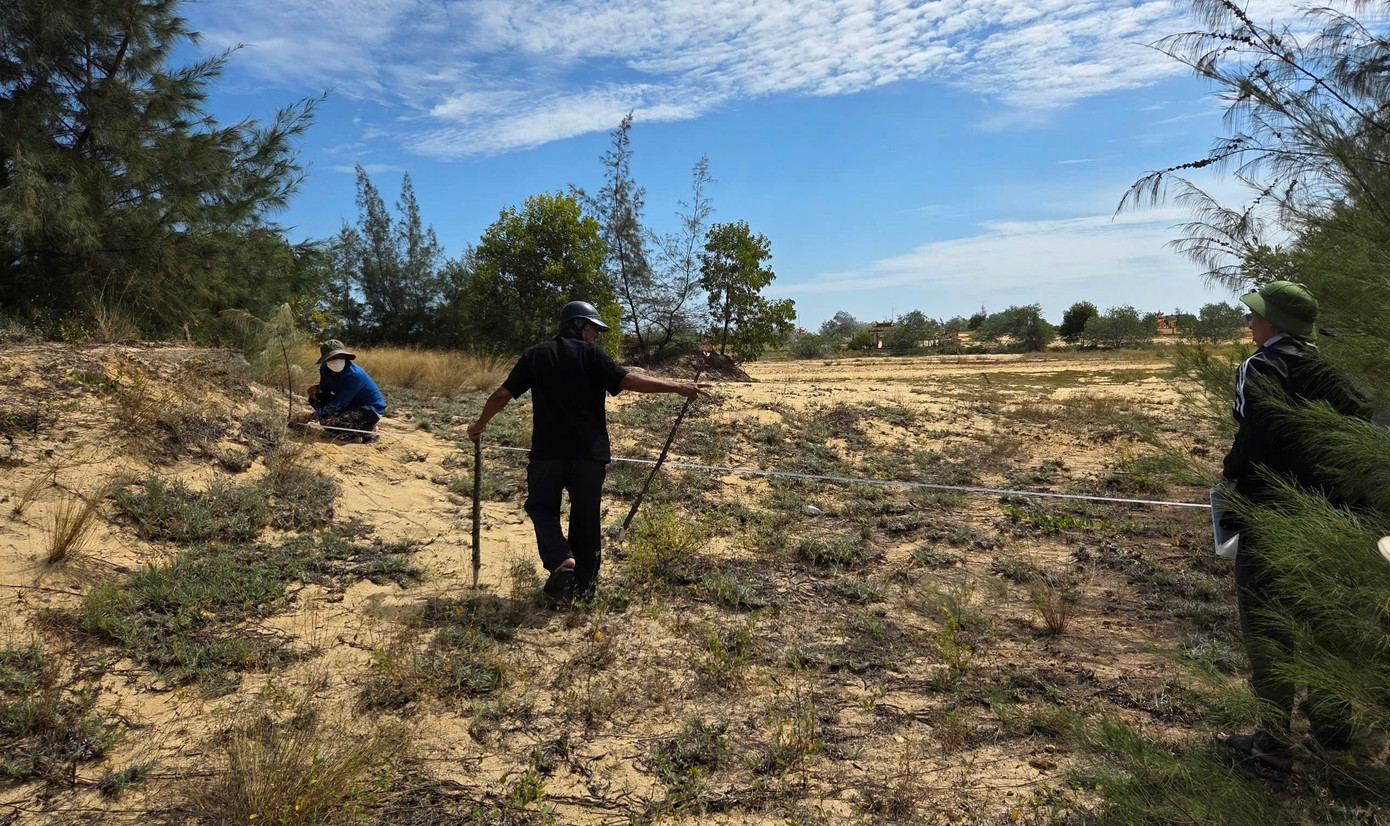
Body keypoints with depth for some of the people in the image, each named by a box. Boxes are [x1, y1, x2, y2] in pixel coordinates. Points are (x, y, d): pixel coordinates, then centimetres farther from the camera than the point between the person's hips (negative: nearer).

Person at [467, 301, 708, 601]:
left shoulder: (535, 355, 7)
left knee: (542, 507, 16)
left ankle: (561, 560, -8)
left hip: (547, 451, 2)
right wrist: (677, 387, -12)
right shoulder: (590, 354, -4)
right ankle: (582, 587, 17)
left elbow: (503, 394, 8)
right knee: (585, 517, 10)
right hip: (589, 452, -1)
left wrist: (480, 424, 23)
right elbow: (629, 380, -14)